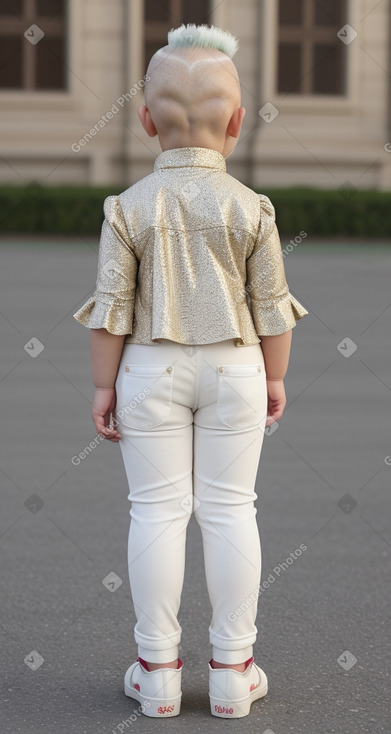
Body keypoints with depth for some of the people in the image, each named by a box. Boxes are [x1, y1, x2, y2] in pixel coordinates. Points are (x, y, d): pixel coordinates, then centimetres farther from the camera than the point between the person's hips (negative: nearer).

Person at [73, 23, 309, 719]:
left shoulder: (129, 207, -8)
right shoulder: (252, 208, -7)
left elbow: (111, 309, -6)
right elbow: (271, 306, -1)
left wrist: (103, 385, 2)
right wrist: (274, 376, 11)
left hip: (152, 371, 0)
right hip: (234, 369, 0)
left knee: (157, 510, 6)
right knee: (230, 509, 7)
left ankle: (158, 670, 12)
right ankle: (233, 669, 13)